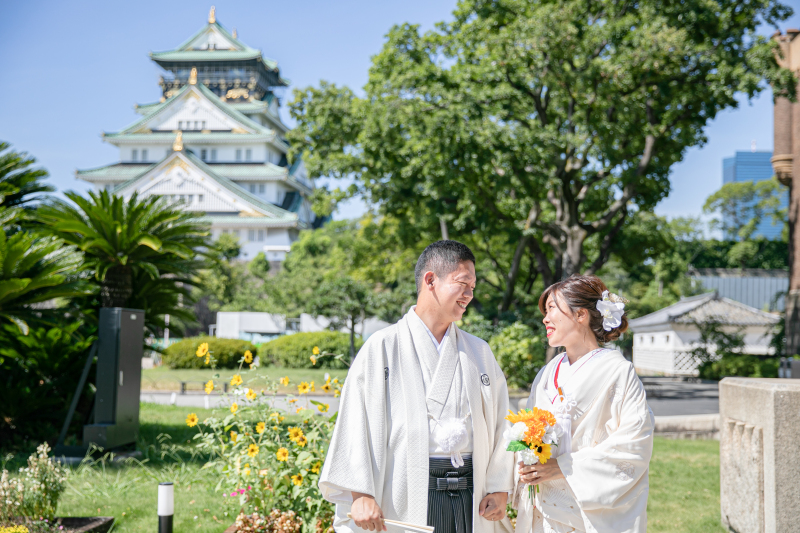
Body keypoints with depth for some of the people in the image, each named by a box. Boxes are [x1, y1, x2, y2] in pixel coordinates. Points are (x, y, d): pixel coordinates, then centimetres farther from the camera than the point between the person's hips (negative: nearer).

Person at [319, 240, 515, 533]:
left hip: (470, 498, 4)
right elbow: (356, 423, -5)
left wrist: (500, 489, 4)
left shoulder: (479, 352, 14)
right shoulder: (383, 347, 0)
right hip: (407, 499, -4)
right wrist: (360, 494, -12)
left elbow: (499, 424, 13)